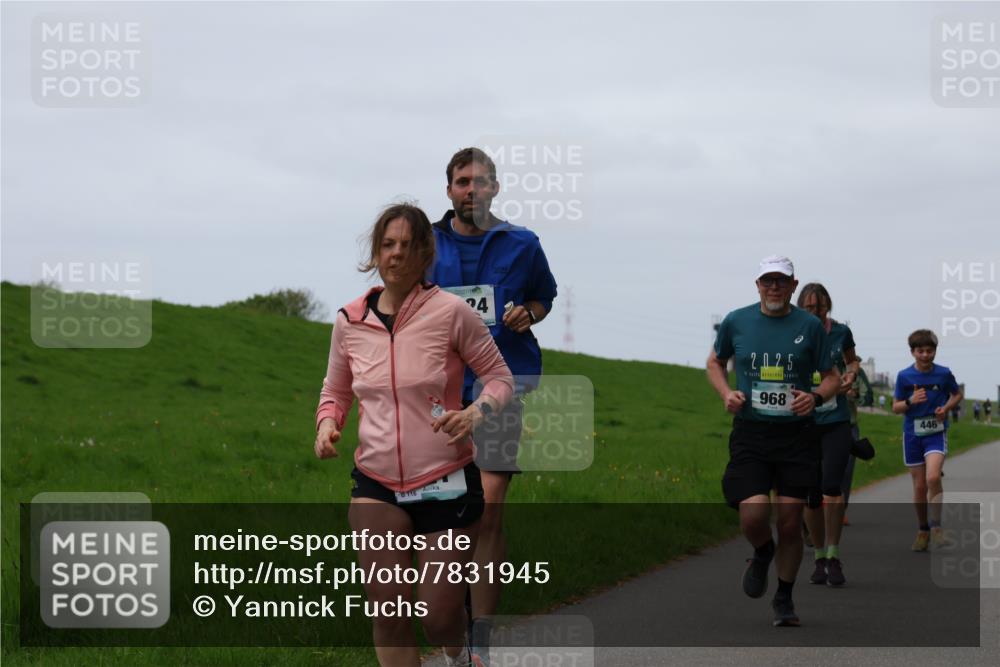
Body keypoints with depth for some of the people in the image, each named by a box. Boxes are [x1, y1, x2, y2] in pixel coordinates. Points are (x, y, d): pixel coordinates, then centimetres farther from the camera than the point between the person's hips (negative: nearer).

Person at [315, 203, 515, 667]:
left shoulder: (449, 312, -9)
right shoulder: (350, 321, 2)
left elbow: (499, 376, 0)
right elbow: (335, 391, 17)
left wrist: (476, 412, -21)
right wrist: (327, 423, -5)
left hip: (445, 484, -2)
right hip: (377, 484, 3)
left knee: (439, 617, 2)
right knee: (388, 610, -10)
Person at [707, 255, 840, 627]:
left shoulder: (809, 326, 2)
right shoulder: (736, 322, 4)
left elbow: (832, 377, 8)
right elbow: (715, 362, 20)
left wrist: (816, 396, -13)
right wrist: (726, 393, 1)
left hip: (797, 436, 0)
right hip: (749, 433, 0)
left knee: (790, 521, 0)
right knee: (753, 513, -16)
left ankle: (784, 598, 20)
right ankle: (762, 553, 21)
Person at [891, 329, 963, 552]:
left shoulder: (943, 374, -3)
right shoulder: (904, 376, -3)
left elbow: (957, 394, 14)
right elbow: (896, 407, 3)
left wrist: (946, 407, -6)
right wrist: (911, 401, -18)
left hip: (936, 433, -1)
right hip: (913, 434, 1)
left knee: (933, 477, -24)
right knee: (919, 486, 5)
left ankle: (936, 527, -15)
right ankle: (922, 531, 22)